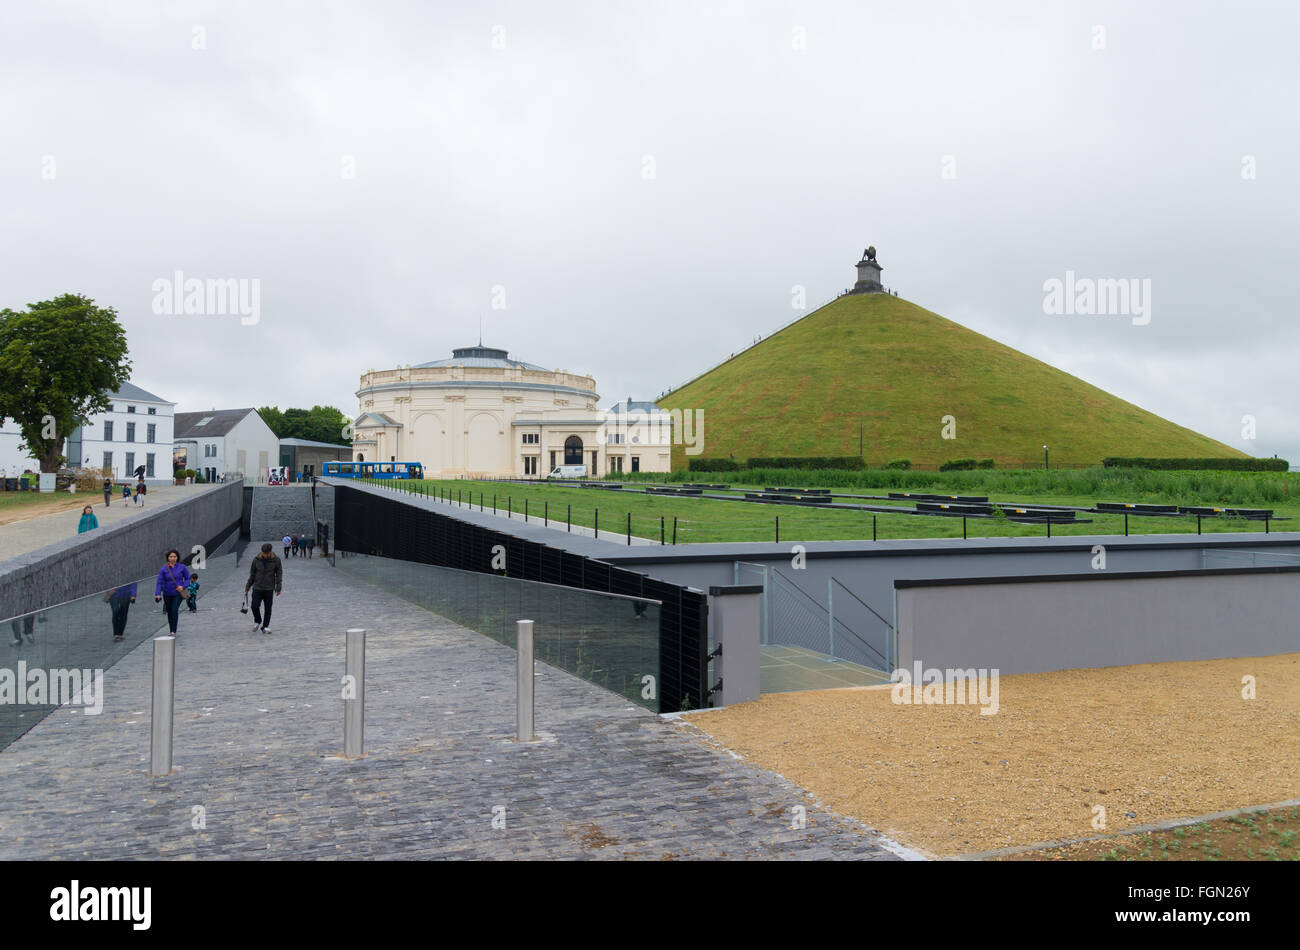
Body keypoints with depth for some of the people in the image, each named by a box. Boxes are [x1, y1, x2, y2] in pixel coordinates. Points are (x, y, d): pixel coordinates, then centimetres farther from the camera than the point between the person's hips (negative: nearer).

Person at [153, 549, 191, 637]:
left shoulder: (182, 567, -6)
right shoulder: (163, 569, -6)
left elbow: (188, 578, 4)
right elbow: (159, 582, -9)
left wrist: (183, 586, -14)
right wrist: (158, 594, -20)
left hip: (178, 593, -2)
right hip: (167, 594, 2)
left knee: (174, 610, -19)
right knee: (169, 612, 12)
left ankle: (174, 632, -18)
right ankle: (171, 631, 28)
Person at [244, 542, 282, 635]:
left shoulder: (276, 560, -3)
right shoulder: (256, 560, -1)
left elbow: (279, 574, 2)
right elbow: (252, 574, 7)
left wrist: (278, 588, -3)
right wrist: (247, 587, 8)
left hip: (269, 589, 0)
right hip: (257, 588, 0)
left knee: (268, 609, 3)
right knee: (255, 606, -11)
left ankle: (265, 627, 14)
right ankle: (257, 621, 16)